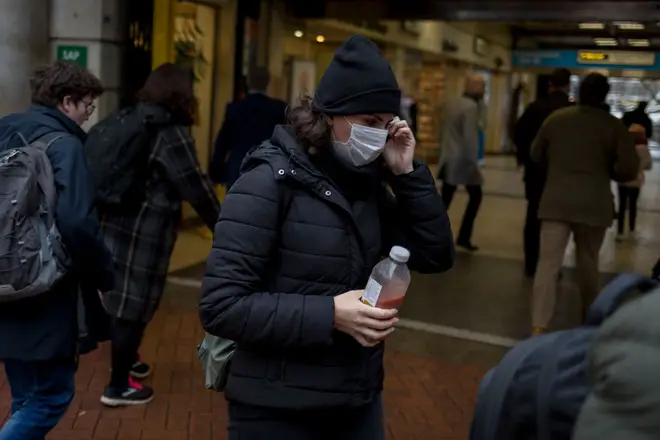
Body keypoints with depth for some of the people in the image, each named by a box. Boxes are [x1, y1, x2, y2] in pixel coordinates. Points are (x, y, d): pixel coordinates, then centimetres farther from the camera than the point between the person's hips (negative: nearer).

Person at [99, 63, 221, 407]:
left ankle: (128, 360, 40)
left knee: (126, 296, 22)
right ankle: (118, 386, 9)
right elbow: (195, 187, -14)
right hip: (145, 229, -8)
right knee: (135, 302, 1)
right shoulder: (172, 133, -12)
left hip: (116, 221, 8)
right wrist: (221, 226, -4)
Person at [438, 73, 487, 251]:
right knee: (475, 196, 8)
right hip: (463, 160, -8)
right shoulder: (472, 107, -14)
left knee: (445, 200, 7)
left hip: (448, 159, 8)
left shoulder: (452, 104, 12)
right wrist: (473, 162, -17)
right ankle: (463, 237, 10)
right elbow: (469, 137, -20)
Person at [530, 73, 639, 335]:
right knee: (588, 262, 17)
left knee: (548, 262, -5)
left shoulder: (556, 118, 5)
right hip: (594, 203, 0)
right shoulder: (613, 125, -2)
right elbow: (629, 169, -7)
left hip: (556, 200, 1)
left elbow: (536, 155, 15)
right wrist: (607, 172, 12)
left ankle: (539, 326, -13)